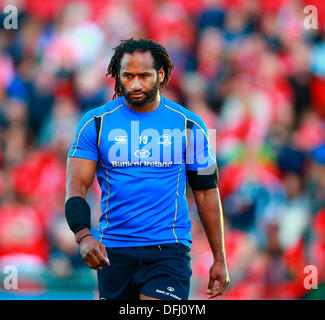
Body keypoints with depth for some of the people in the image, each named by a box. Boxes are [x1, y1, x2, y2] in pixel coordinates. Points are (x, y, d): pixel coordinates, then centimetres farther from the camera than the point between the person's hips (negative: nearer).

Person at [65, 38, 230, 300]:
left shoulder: (189, 126, 4)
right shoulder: (97, 123, 3)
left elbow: (207, 192, 10)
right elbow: (76, 186, -3)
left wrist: (219, 259, 9)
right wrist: (83, 236, -22)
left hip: (168, 249, -2)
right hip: (113, 248, 2)